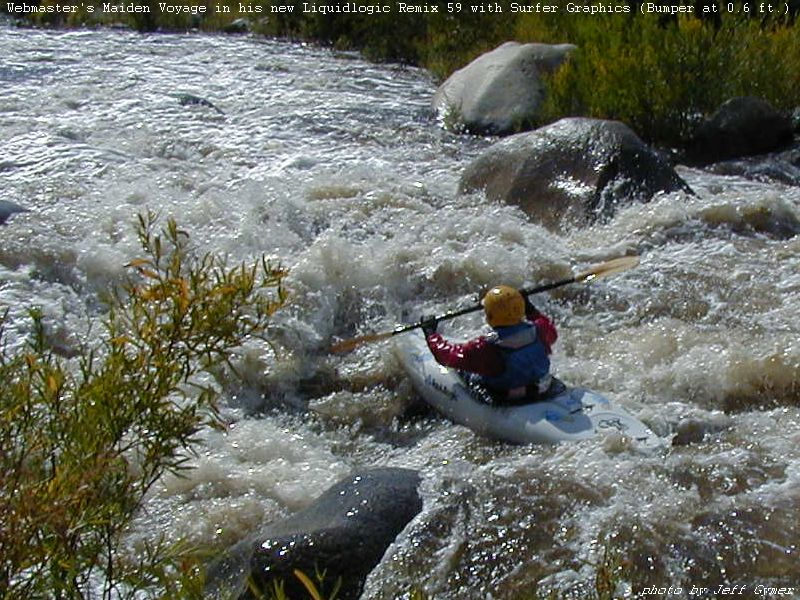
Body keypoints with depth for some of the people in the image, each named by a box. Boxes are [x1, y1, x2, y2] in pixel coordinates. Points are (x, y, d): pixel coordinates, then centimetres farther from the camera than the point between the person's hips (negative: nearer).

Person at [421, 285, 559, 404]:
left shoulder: (486, 348, -30)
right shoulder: (538, 332, -18)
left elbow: (447, 355, -18)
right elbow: (552, 332, 9)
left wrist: (431, 333, -1)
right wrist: (530, 309, 19)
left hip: (505, 402, -5)